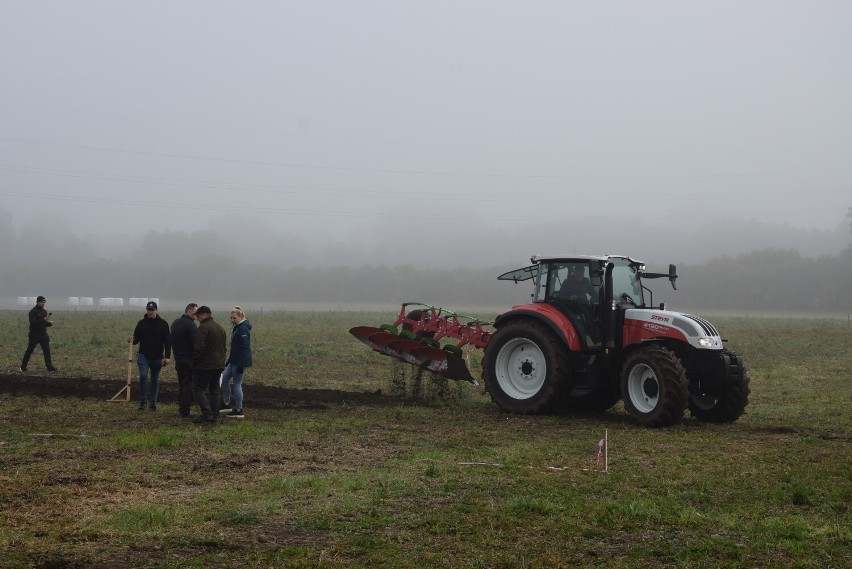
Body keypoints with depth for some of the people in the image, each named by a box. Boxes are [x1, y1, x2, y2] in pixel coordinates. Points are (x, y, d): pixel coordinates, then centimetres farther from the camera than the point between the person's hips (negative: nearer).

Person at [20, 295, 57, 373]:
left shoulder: (44, 311, 12)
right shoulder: (33, 312, -11)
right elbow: (33, 323, -22)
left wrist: (50, 323, -4)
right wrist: (44, 319, -29)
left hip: (43, 334, 6)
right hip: (34, 335, -6)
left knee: (47, 350, -3)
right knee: (29, 351, 1)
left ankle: (49, 366, -3)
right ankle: (23, 367, 12)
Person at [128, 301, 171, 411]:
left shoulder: (162, 324, -1)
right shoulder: (141, 323, 4)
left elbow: (167, 341, -1)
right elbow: (136, 339, 10)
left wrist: (168, 356, -9)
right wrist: (132, 340, -16)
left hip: (157, 357, 0)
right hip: (143, 355, 0)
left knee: (155, 380, 8)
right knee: (143, 376, -17)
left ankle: (153, 402, 18)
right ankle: (143, 400, -3)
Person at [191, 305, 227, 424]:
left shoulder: (203, 328, -14)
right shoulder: (221, 328, 16)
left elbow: (199, 348, -18)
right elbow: (223, 347, 21)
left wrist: (194, 362, -7)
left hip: (205, 365, -8)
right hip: (219, 364, 8)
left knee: (198, 389, -3)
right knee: (214, 391, 12)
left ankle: (207, 413, -13)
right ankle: (214, 415, 11)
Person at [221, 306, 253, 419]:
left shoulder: (243, 329, -18)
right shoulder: (236, 328, 14)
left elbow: (245, 348, -22)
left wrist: (241, 365, -23)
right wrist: (229, 360, 23)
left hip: (240, 362, -10)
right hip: (234, 361, 10)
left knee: (237, 384, -4)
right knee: (225, 379, 14)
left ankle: (239, 411, 3)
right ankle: (226, 404, 22)